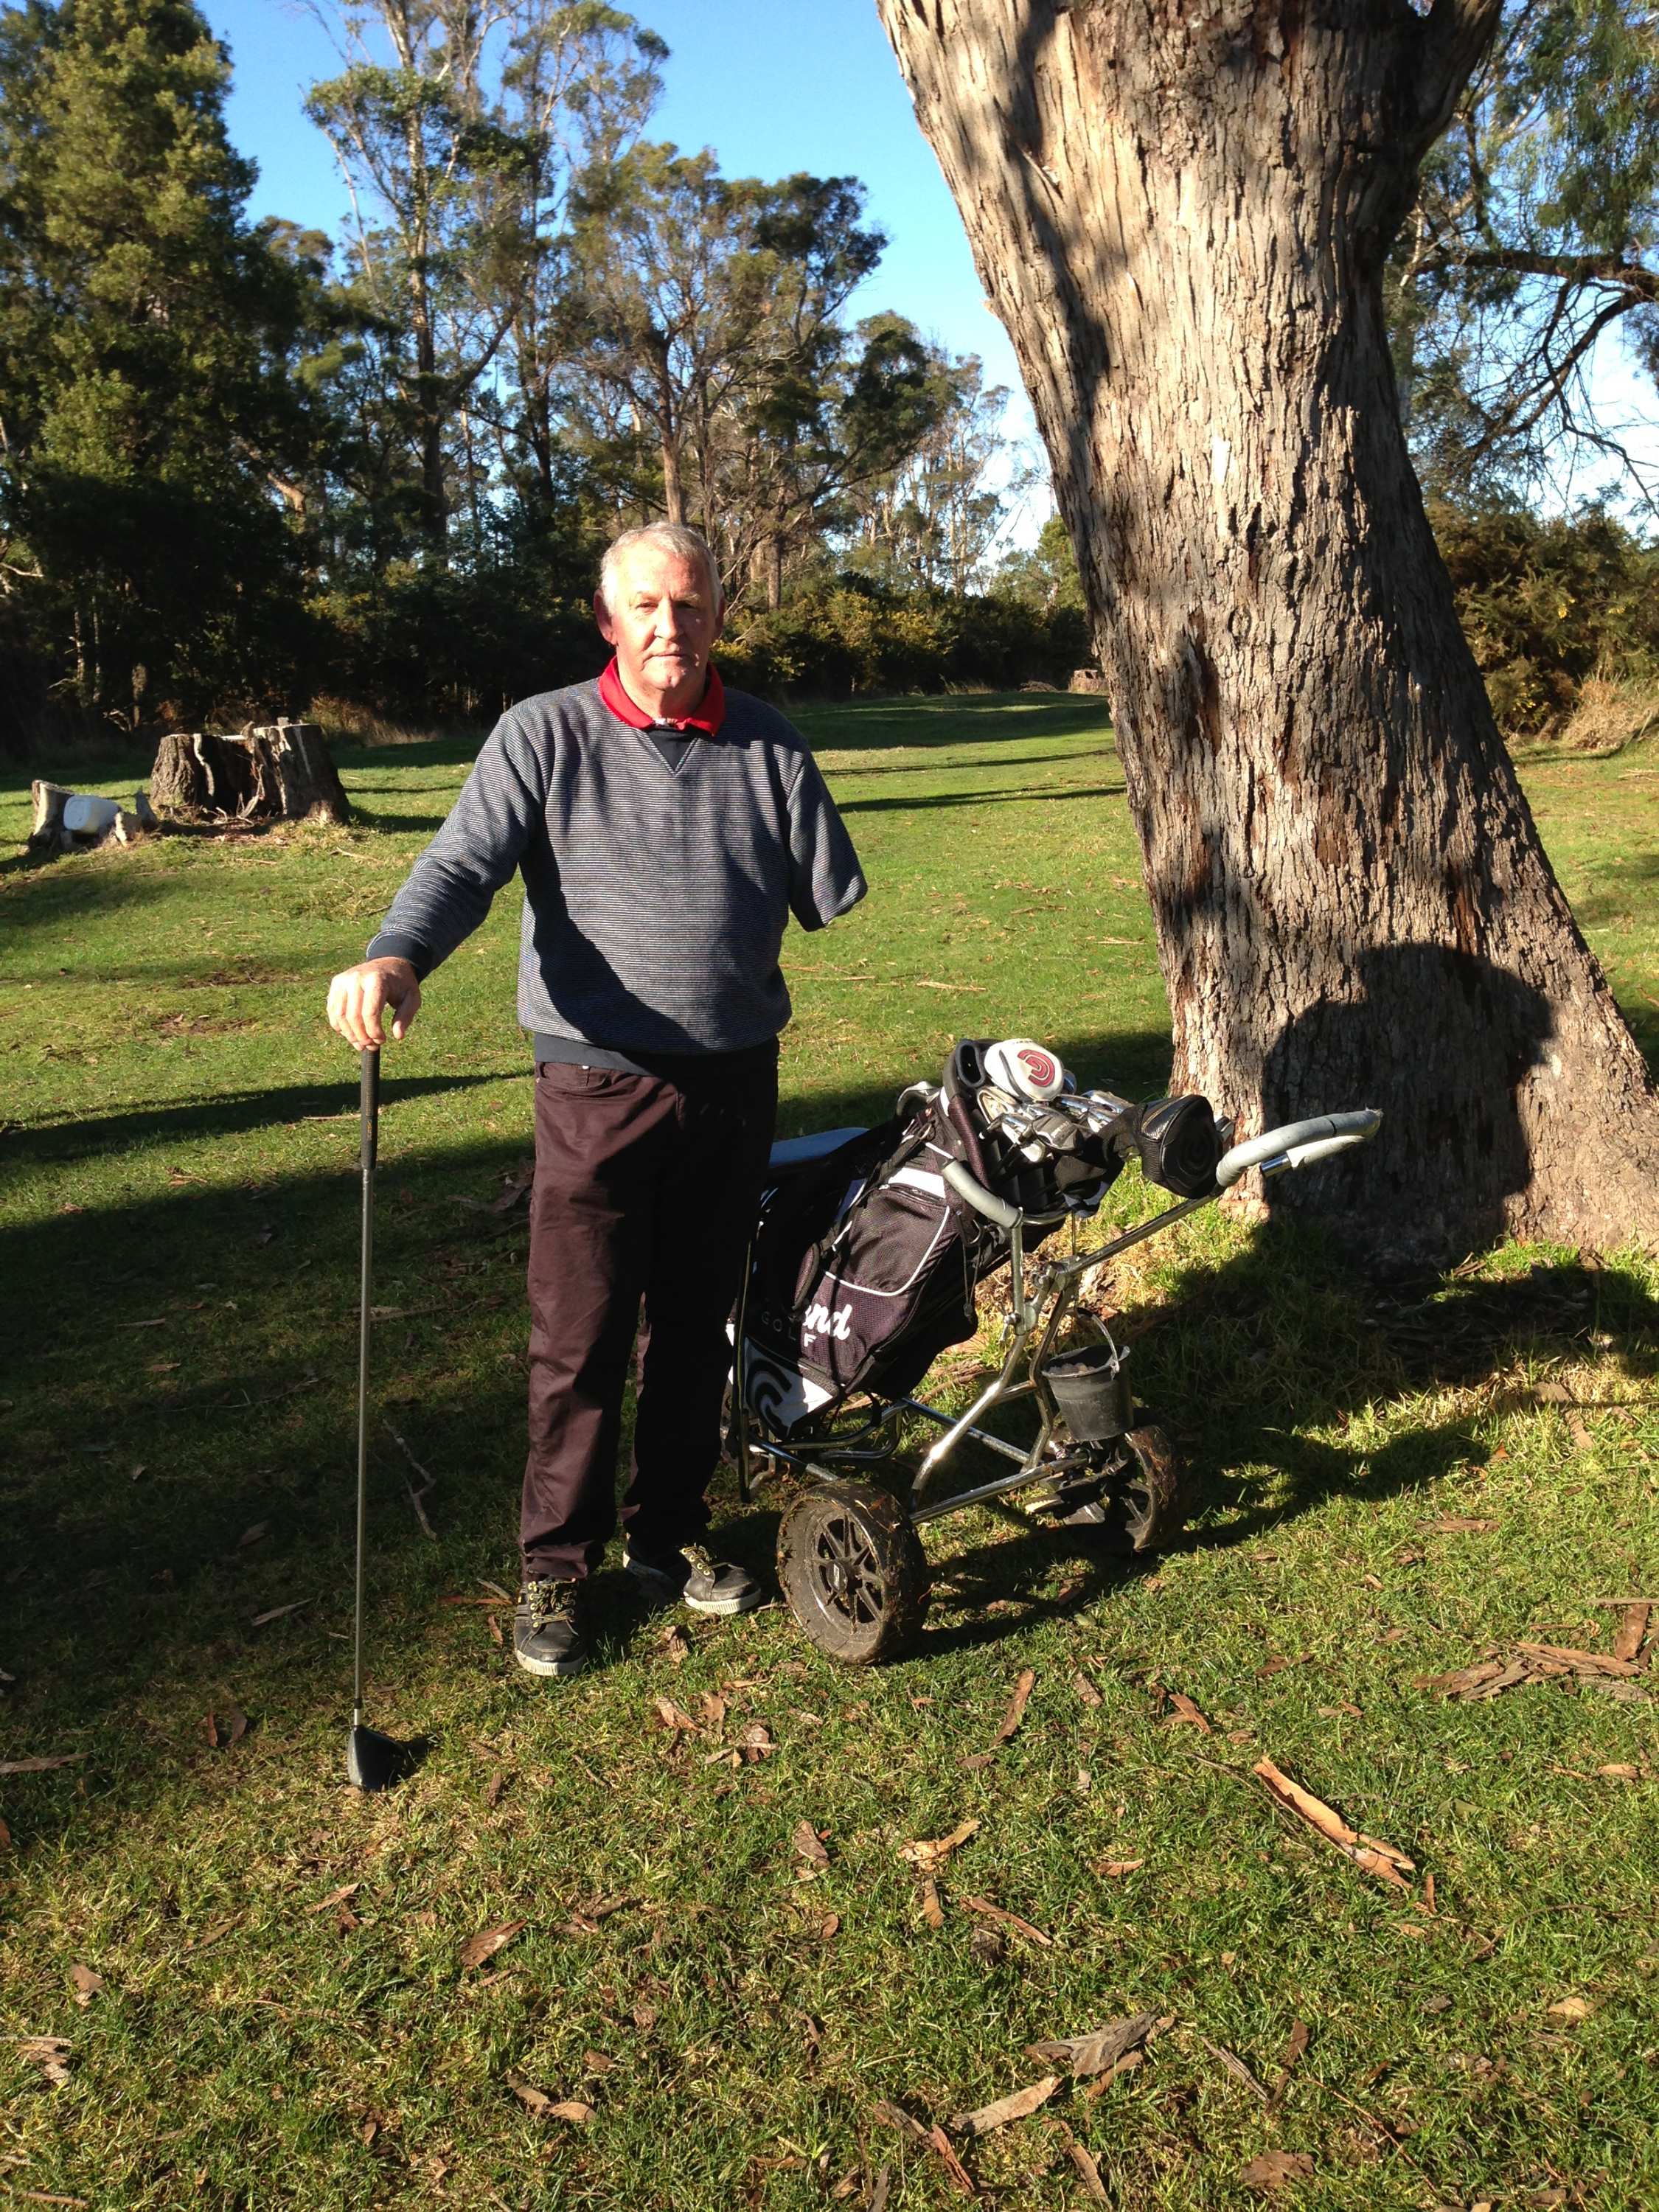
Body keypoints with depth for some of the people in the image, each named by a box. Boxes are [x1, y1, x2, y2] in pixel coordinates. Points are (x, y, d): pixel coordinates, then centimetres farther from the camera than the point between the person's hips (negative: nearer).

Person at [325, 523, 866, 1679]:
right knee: (581, 1337, 1)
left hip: (738, 1079, 3)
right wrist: (395, 958, -33)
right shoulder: (545, 735, -3)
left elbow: (835, 894, 9)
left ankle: (670, 1531, 33)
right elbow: (464, 862, -18)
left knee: (697, 1322, 15)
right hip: (600, 1085, -3)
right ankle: (558, 1566, 19)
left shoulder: (770, 743, 6)